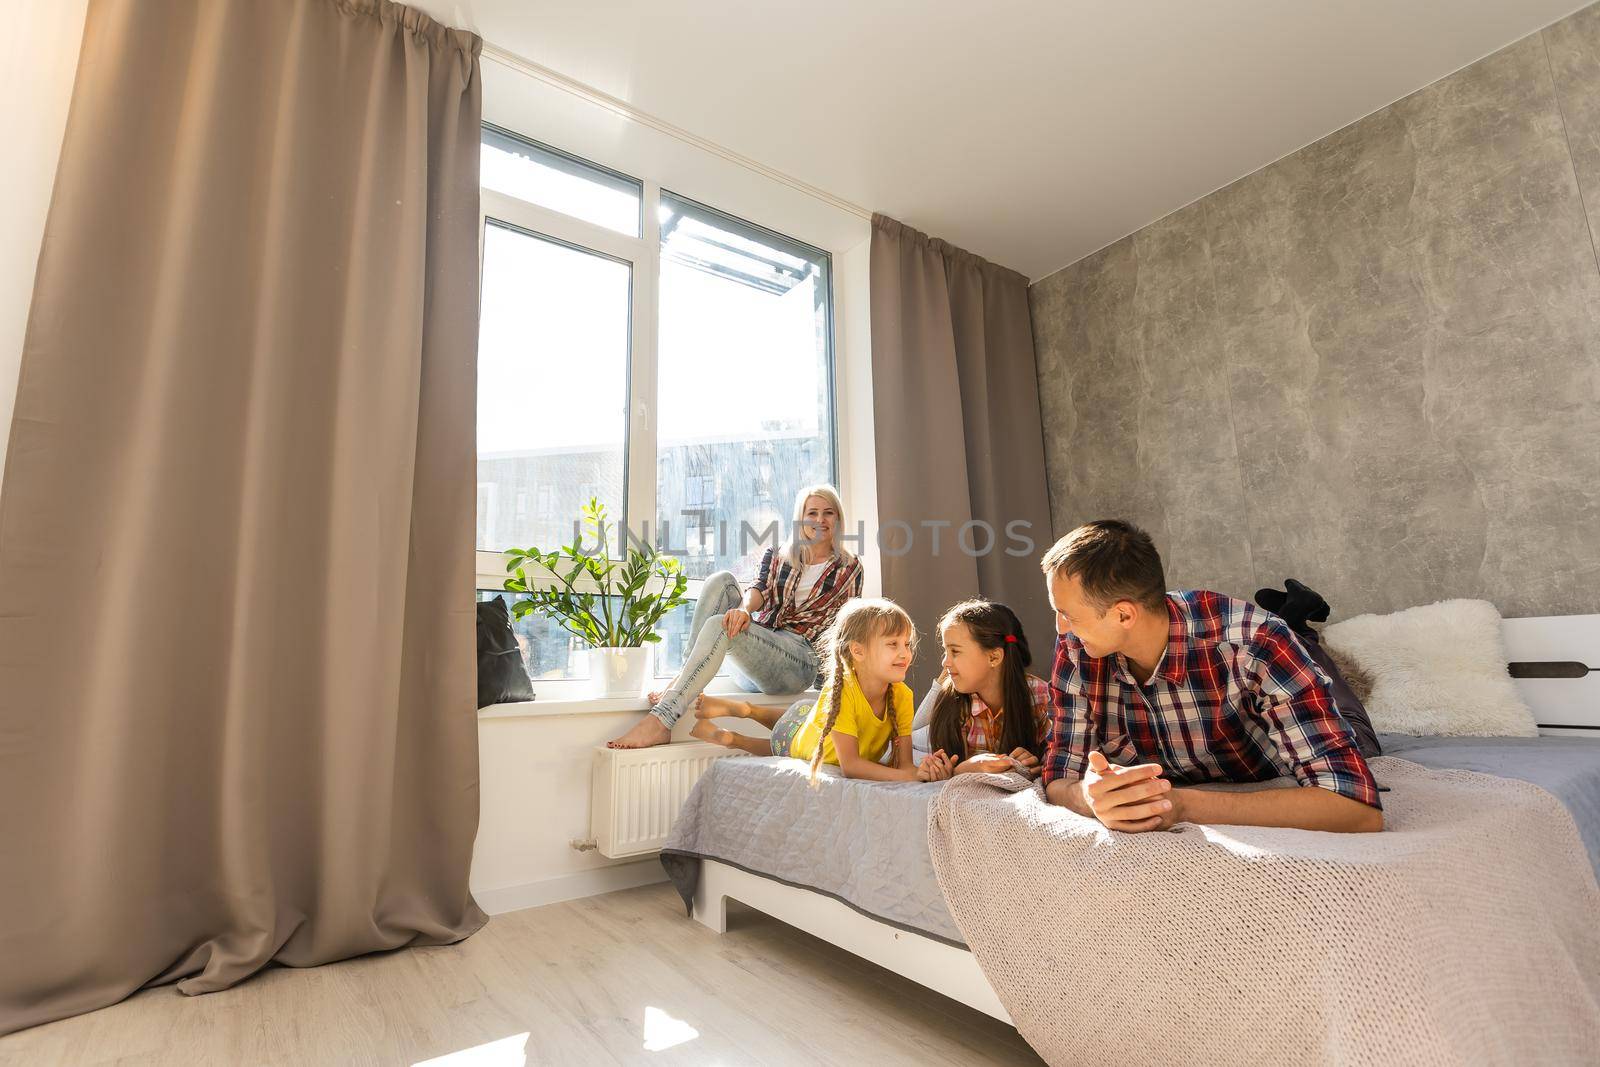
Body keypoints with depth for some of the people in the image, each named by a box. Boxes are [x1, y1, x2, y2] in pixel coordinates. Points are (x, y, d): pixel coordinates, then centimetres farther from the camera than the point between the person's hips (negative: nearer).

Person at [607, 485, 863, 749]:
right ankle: (686, 676, -26)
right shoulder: (775, 558, 20)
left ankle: (660, 722, -40)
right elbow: (760, 590, 0)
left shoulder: (848, 568, 14)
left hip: (801, 662, -4)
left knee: (720, 626, -30)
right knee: (721, 580, -18)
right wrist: (744, 608, -22)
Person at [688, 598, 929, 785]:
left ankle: (747, 709, 44)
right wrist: (907, 776, -55)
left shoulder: (902, 695, -30)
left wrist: (919, 770, -50)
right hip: (796, 738, -5)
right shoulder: (840, 692, -43)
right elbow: (850, 764, -44)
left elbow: (903, 762, -28)